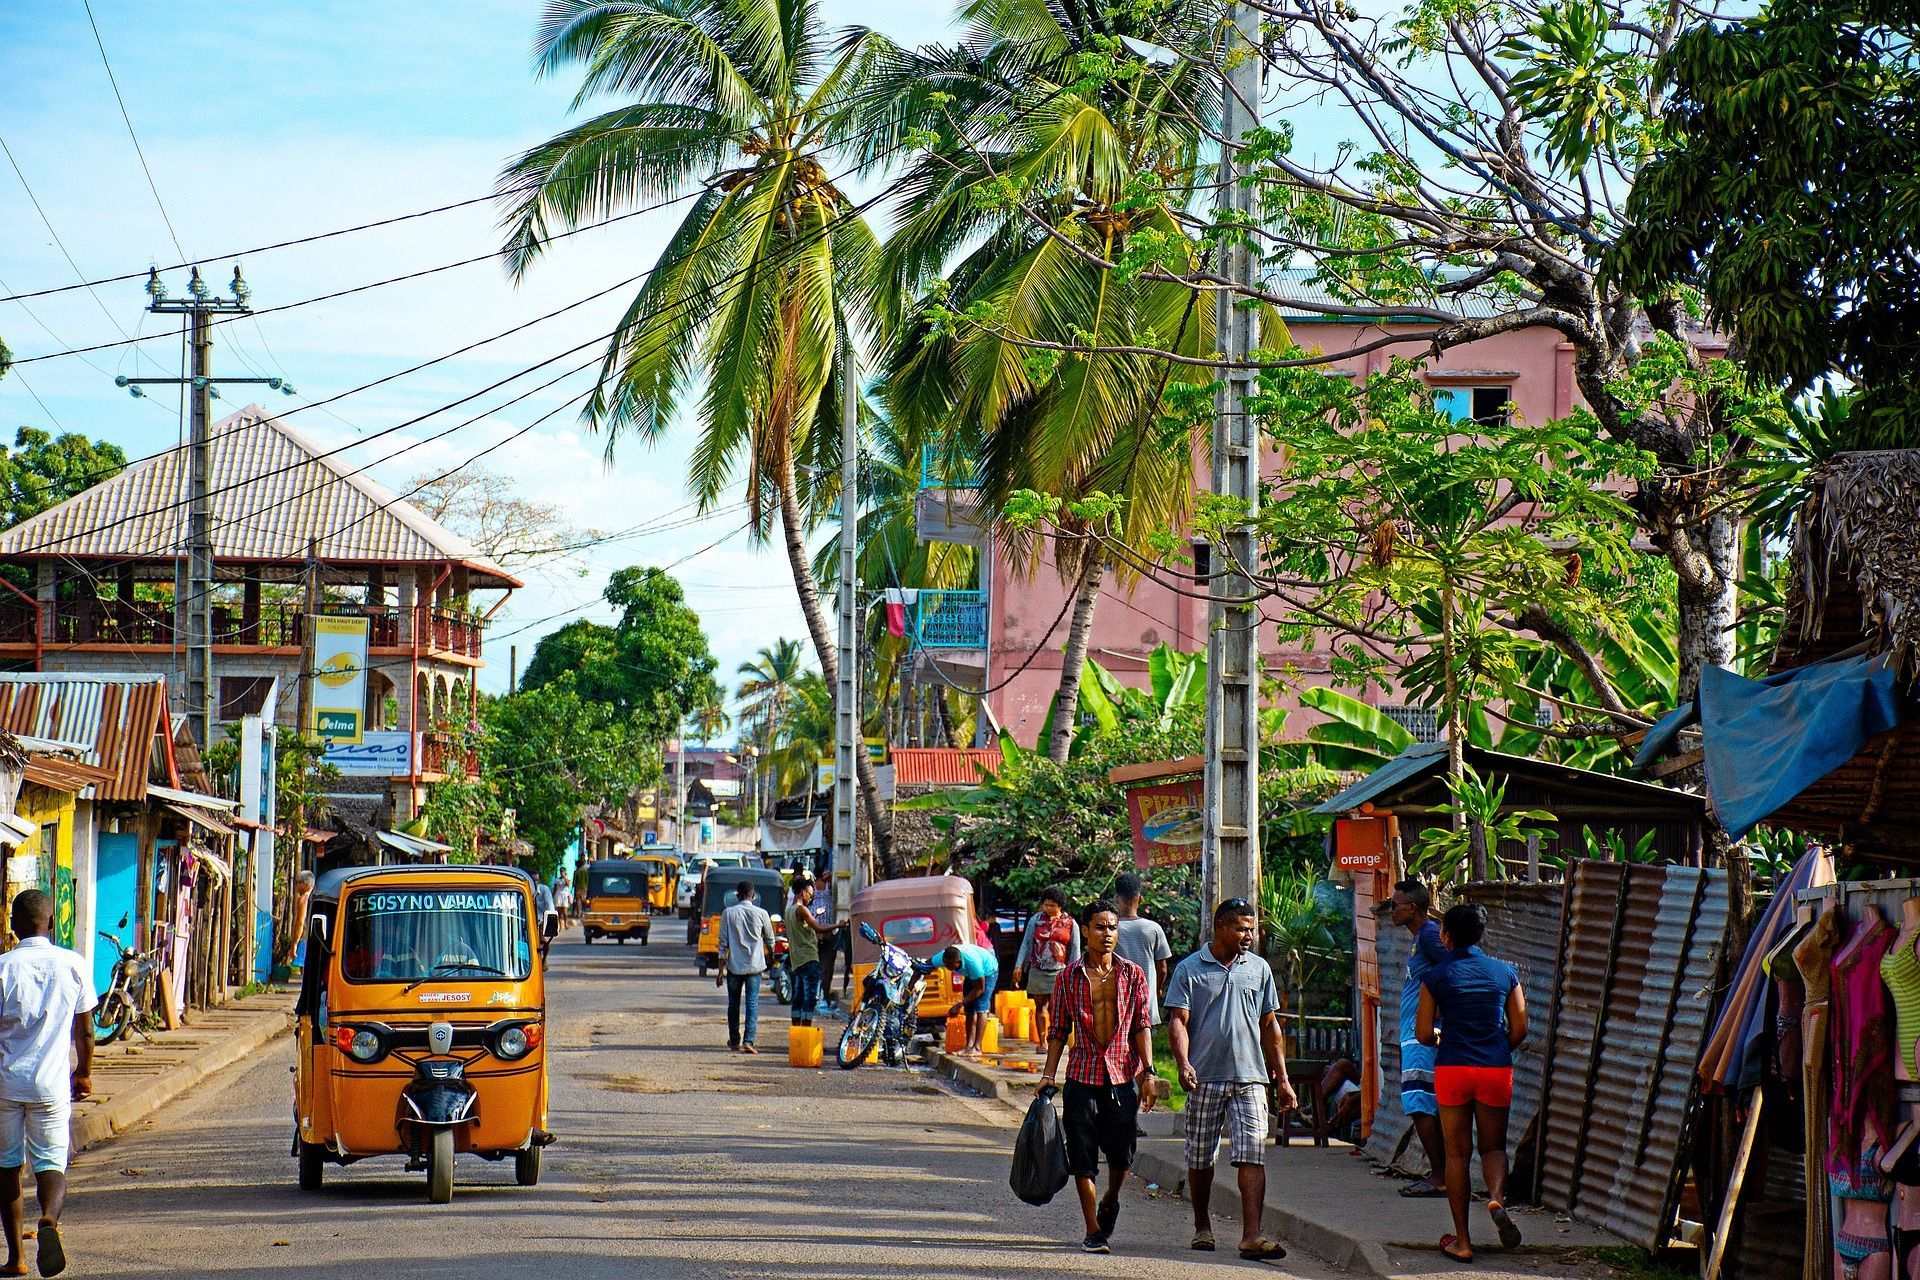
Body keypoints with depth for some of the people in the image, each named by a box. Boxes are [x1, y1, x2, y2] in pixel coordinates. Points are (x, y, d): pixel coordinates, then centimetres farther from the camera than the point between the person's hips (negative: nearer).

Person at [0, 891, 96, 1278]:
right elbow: (84, 1031, 7)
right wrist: (83, 1073, 23)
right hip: (52, 1086, 1)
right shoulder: (73, 965, 0)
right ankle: (50, 1219, -28)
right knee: (51, 1165, 5)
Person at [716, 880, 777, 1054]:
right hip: (755, 965, 0)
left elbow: (723, 943, -3)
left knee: (733, 1004, 13)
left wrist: (721, 970, 1)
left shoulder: (728, 913, -3)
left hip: (734, 966, 0)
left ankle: (734, 1042, 21)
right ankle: (748, 1041, -14)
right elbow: (770, 940, 11)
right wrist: (770, 956, 33)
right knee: (752, 1002, -1)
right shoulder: (761, 914, -1)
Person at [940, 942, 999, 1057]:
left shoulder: (972, 961, -42)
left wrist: (960, 1004, -32)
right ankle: (969, 1046, -6)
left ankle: (977, 1048, -20)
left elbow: (979, 988, -30)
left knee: (980, 1008, -17)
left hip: (988, 971, -6)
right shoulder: (943, 957, -28)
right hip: (970, 974, 6)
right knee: (970, 1010, -3)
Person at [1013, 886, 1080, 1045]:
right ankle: (1042, 1042, 10)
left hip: (1059, 971, -2)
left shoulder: (1070, 923, 4)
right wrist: (1018, 966, 3)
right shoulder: (1036, 920, 6)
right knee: (1040, 1006, 5)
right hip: (1037, 971, 2)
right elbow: (1026, 943, 9)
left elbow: (1075, 950, 8)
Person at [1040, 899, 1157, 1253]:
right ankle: (1093, 1231, 8)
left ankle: (1110, 1202, 32)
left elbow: (1142, 1025, 4)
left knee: (1121, 1154, 1)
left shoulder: (1132, 974, 5)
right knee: (1083, 1158, -1)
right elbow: (1059, 1029, 9)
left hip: (1124, 1076, 0)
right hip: (1083, 1075, 0)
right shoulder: (1069, 976, 4)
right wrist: (1048, 1073, 2)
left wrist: (1148, 1071, -5)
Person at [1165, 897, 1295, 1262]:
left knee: (1252, 1156, -11)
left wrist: (1282, 1079, 13)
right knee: (1200, 1159, 9)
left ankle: (1251, 1236, -16)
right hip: (1205, 1078, -1)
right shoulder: (1190, 969, 1)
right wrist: (1183, 1063, -22)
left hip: (1249, 1078, 1)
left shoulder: (1258, 968, 11)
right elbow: (1178, 1021, -5)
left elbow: (1269, 1026, 15)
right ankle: (1202, 1227, 27)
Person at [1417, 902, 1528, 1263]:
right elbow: (1519, 1029, 4)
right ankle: (1496, 1198, -18)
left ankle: (1462, 1240, 6)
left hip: (1452, 1069, -1)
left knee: (1457, 1153, 7)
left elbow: (1424, 1034, -1)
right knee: (1494, 1146, 15)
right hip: (1496, 1070, 1)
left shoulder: (1436, 977, -2)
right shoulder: (1505, 973, 4)